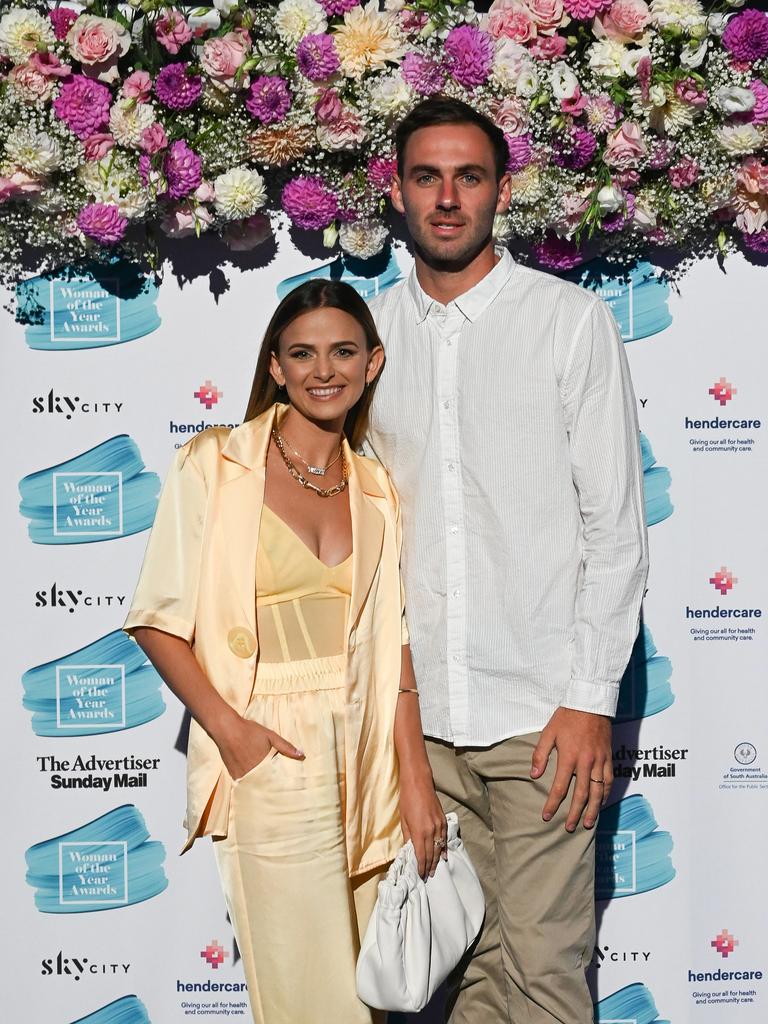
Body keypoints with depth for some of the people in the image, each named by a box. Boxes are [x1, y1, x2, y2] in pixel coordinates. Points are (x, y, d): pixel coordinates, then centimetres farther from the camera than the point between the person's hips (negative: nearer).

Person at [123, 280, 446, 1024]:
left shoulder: (375, 488, 9)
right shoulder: (214, 466, -4)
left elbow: (392, 639, 7)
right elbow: (157, 620, -5)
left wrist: (416, 781, 2)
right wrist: (227, 726, -15)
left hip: (361, 753, 4)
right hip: (268, 758, -4)